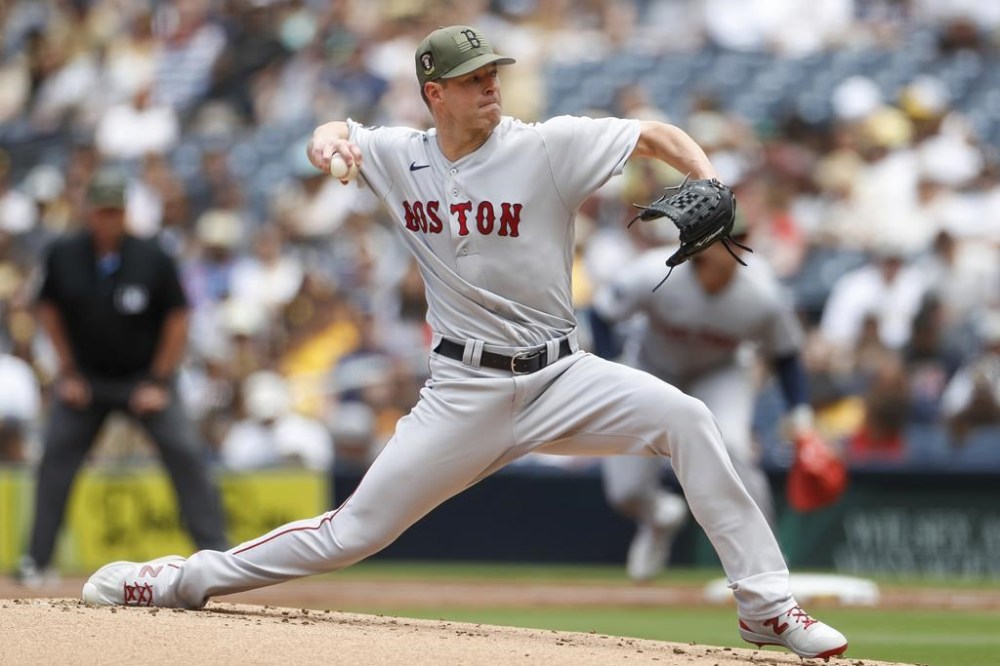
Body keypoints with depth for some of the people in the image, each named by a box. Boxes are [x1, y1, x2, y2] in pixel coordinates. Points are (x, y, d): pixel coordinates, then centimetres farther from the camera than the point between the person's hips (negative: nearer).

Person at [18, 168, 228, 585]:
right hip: (85, 377, 2)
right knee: (55, 457, -7)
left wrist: (159, 382, -8)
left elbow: (177, 319, -6)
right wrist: (69, 374, 1)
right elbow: (49, 311, 6)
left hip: (144, 379, -2)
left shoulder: (152, 260, -14)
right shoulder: (64, 256, -8)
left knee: (185, 453, -12)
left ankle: (216, 551, -7)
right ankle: (36, 558, 1)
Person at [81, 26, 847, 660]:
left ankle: (767, 604, -20)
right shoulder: (400, 155, 1)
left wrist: (709, 190, -28)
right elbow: (337, 133, 20)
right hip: (465, 393, 1)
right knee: (356, 531, -1)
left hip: (558, 376, -1)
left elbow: (658, 136, -8)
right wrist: (328, 140, -5)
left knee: (684, 417, -25)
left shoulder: (546, 146, -9)